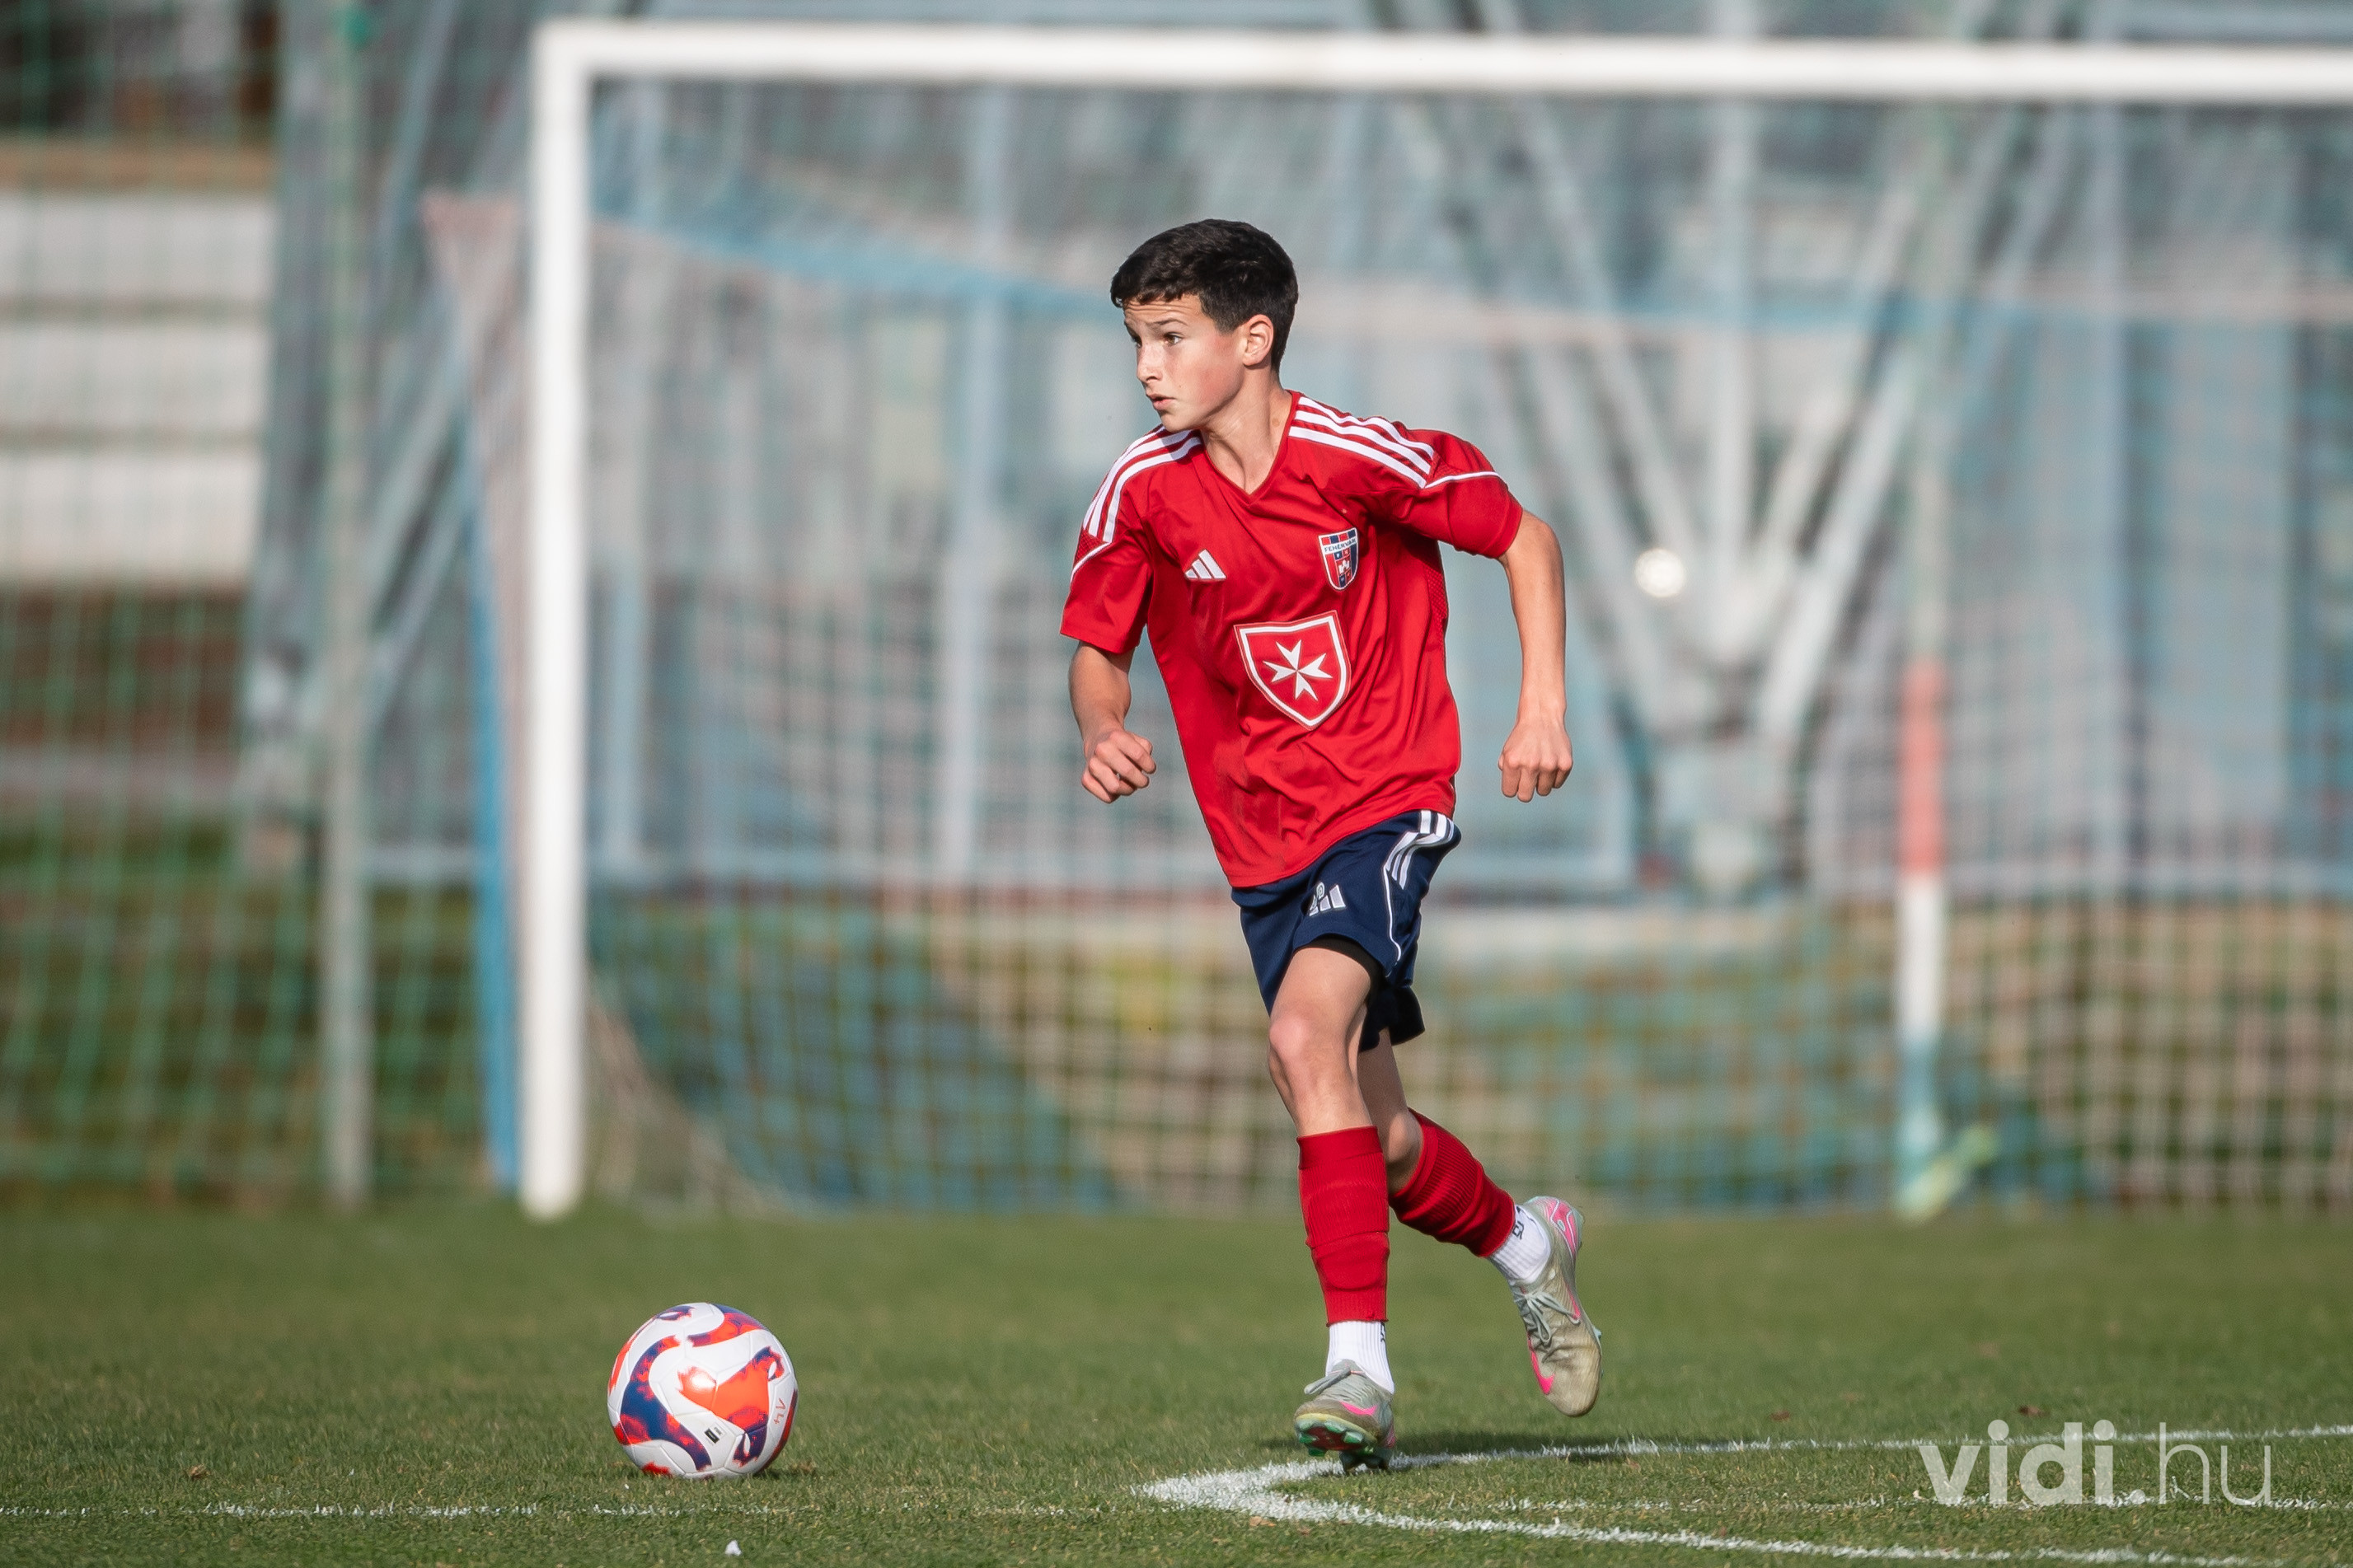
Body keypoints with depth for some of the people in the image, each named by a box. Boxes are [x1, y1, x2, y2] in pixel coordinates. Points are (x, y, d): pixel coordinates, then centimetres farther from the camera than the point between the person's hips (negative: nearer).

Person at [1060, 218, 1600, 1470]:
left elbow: (1522, 535, 0)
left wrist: (1542, 700, -9)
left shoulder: (1359, 460, -14)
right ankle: (1523, 1240, 41)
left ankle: (1359, 1359, -28)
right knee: (1371, 1142, 9)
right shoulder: (1141, 494, -5)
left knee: (1306, 1033, -28)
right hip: (1263, 840, 5)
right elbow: (1097, 647, 7)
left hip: (1387, 802, -5)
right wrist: (1104, 732, -15)